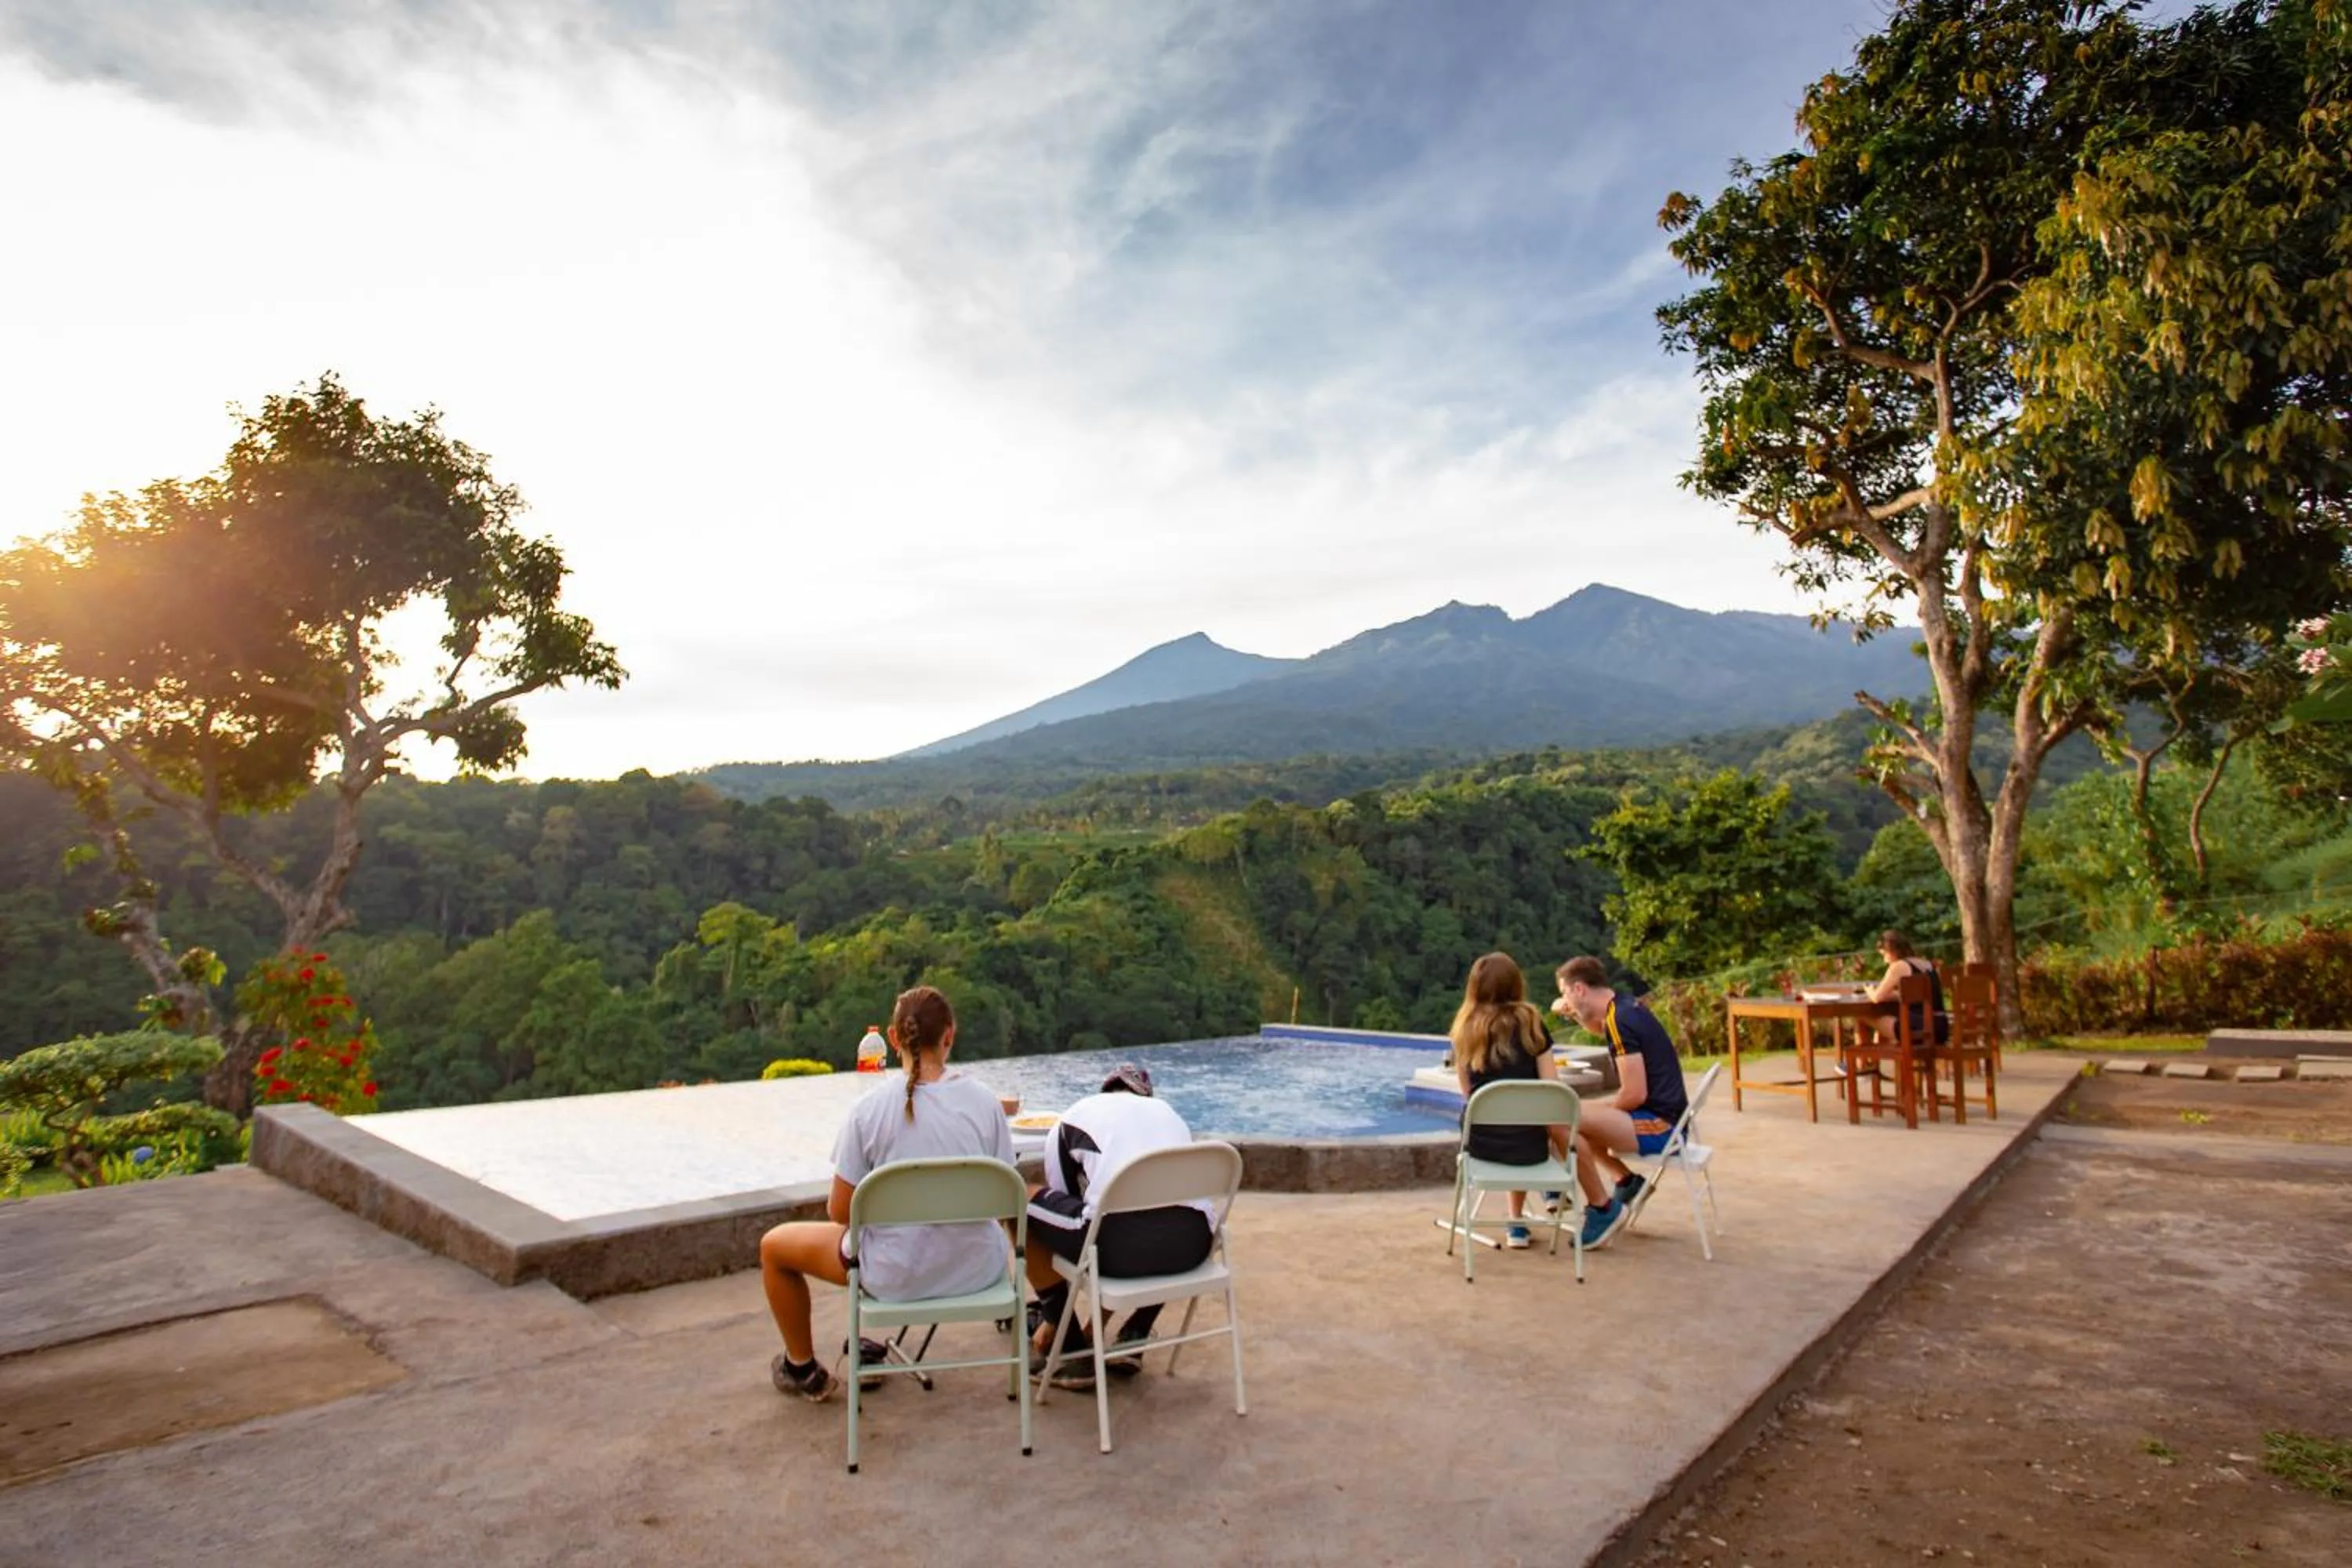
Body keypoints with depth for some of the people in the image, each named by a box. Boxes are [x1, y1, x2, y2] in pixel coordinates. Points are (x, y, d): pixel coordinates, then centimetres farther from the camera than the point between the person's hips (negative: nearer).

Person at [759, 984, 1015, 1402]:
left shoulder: (870, 1109, -14)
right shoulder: (985, 1100, -8)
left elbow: (839, 1212, -7)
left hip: (899, 1278, -3)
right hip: (976, 1269, 3)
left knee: (773, 1246, 21)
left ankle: (803, 1370, 38)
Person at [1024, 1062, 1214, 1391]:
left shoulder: (1074, 1117, 24)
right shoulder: (1168, 1112, 33)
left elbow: (1064, 1205, 30)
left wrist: (1054, 1320, 43)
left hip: (1123, 1241, -4)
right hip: (1192, 1243, 5)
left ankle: (1073, 1351, 21)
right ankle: (1134, 1337, 26)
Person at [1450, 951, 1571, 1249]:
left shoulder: (1464, 1027, 2)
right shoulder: (1529, 1022, -5)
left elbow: (1468, 1092, 9)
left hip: (1479, 1143, 3)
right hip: (1526, 1144, -2)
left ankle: (1517, 1224, 35)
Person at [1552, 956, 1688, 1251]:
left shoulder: (1620, 1021, -19)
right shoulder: (1623, 1008, 9)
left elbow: (1635, 1094, -23)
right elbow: (1600, 1029, 34)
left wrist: (1593, 1107, -6)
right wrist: (1572, 1013, 13)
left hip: (1660, 1126, -10)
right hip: (1661, 1118, 10)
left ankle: (1603, 1208, -9)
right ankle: (1626, 1181, 20)